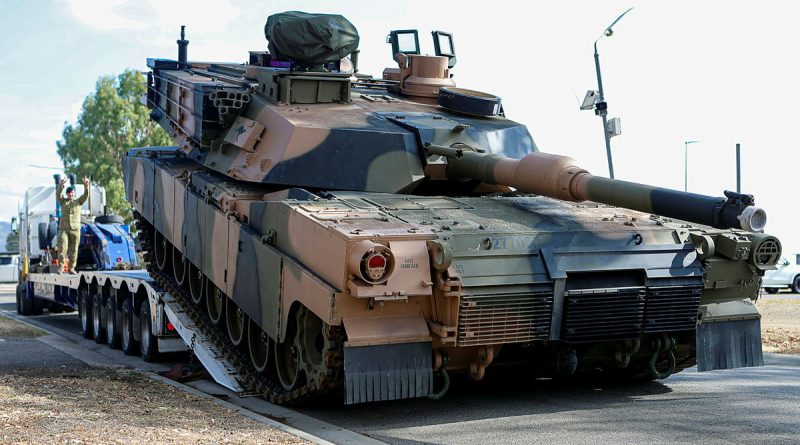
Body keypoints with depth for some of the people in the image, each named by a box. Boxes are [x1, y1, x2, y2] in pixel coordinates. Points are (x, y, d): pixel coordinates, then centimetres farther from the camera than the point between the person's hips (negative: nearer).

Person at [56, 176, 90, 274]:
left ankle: (72, 268, 7)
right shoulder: (63, 201, 10)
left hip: (75, 229, 1)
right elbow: (58, 194, -8)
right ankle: (61, 267, -6)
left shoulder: (78, 201, 11)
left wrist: (86, 184, -22)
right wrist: (61, 185, -27)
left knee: (73, 250, 2)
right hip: (63, 229, -1)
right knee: (62, 248, -11)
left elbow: (86, 194, -4)